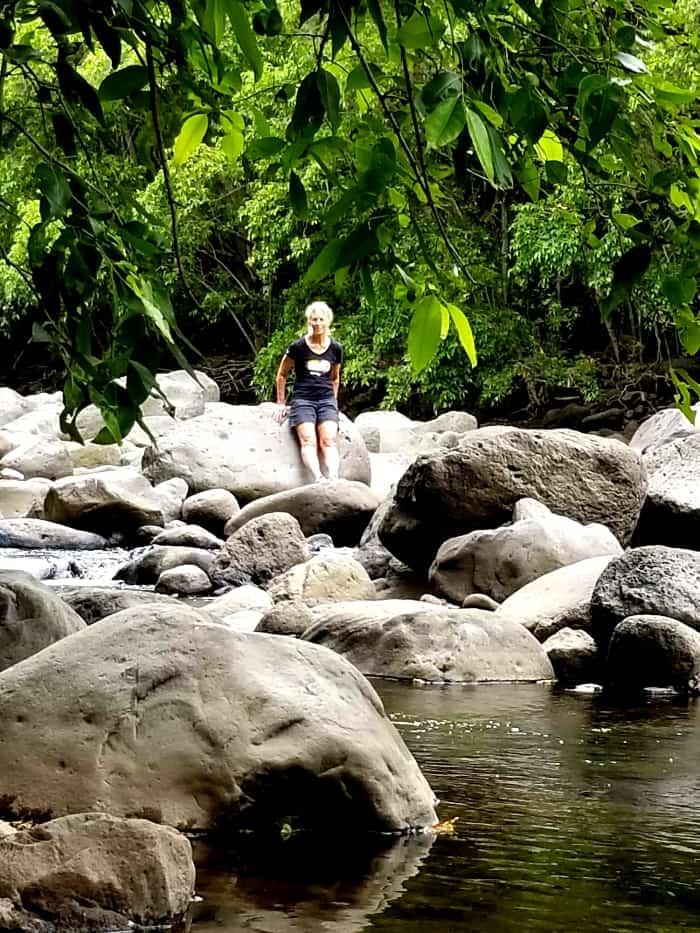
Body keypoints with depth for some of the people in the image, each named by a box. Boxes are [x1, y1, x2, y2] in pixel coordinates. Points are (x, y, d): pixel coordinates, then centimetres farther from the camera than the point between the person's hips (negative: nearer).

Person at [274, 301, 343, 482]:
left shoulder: (335, 349, 10)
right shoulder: (298, 347, 0)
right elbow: (282, 375, 12)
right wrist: (281, 404, 12)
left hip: (327, 399, 3)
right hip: (302, 399, -3)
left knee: (329, 440, -21)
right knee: (308, 440, -25)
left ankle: (333, 477, -40)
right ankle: (318, 478, -45)